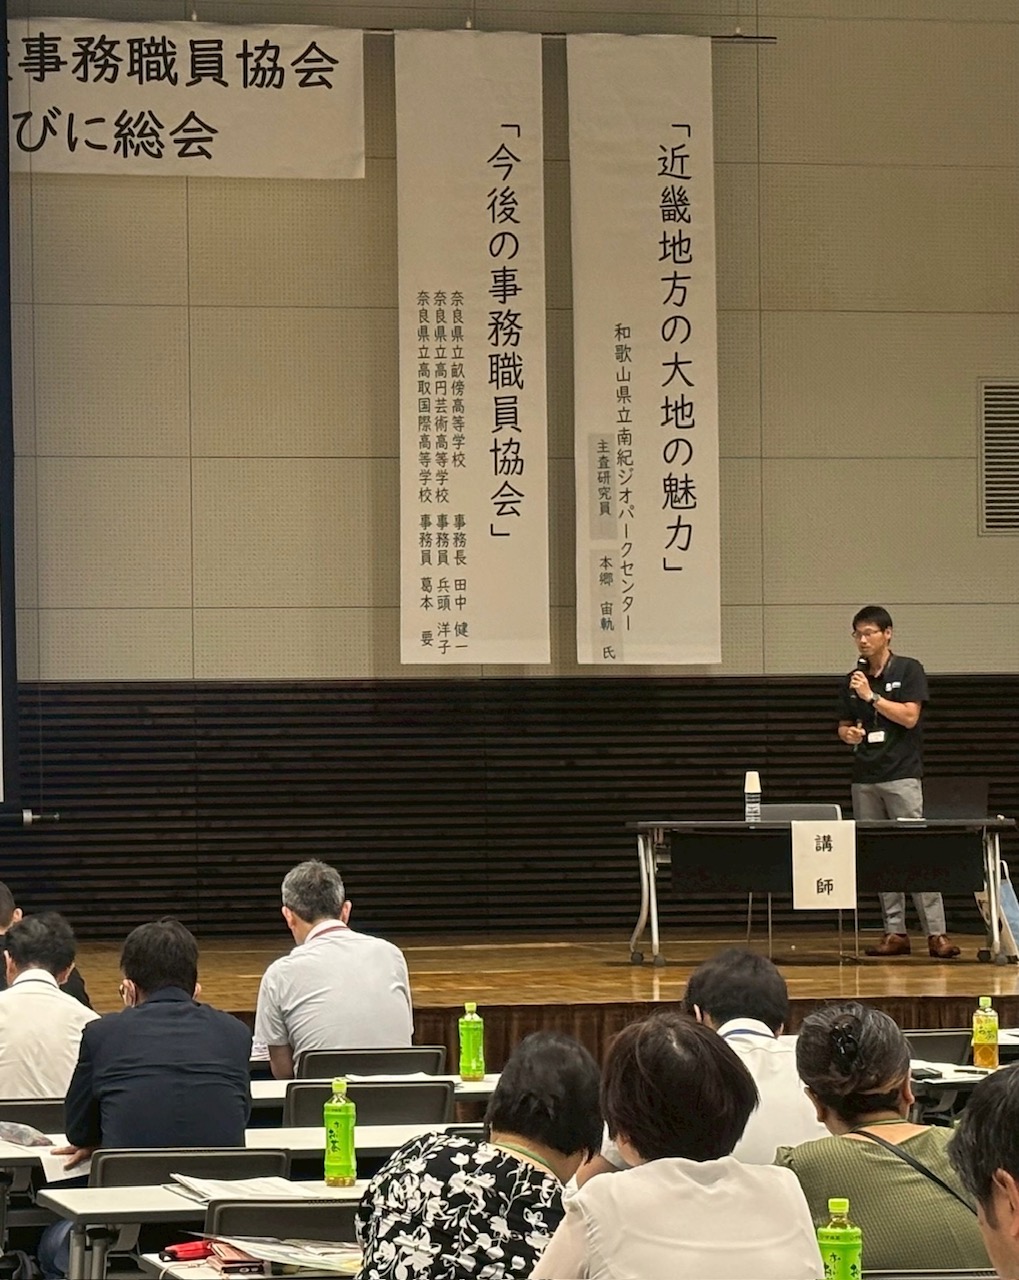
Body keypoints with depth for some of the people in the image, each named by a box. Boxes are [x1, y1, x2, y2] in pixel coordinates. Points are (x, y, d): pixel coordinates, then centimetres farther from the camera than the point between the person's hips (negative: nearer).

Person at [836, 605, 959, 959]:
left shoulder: (908, 670, -1)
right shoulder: (853, 680, 14)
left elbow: (909, 716, -11)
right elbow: (843, 726, 19)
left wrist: (871, 696, -13)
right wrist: (848, 734, -4)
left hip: (902, 774, -5)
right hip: (865, 778, 5)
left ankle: (936, 933, -11)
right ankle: (895, 932, 6)